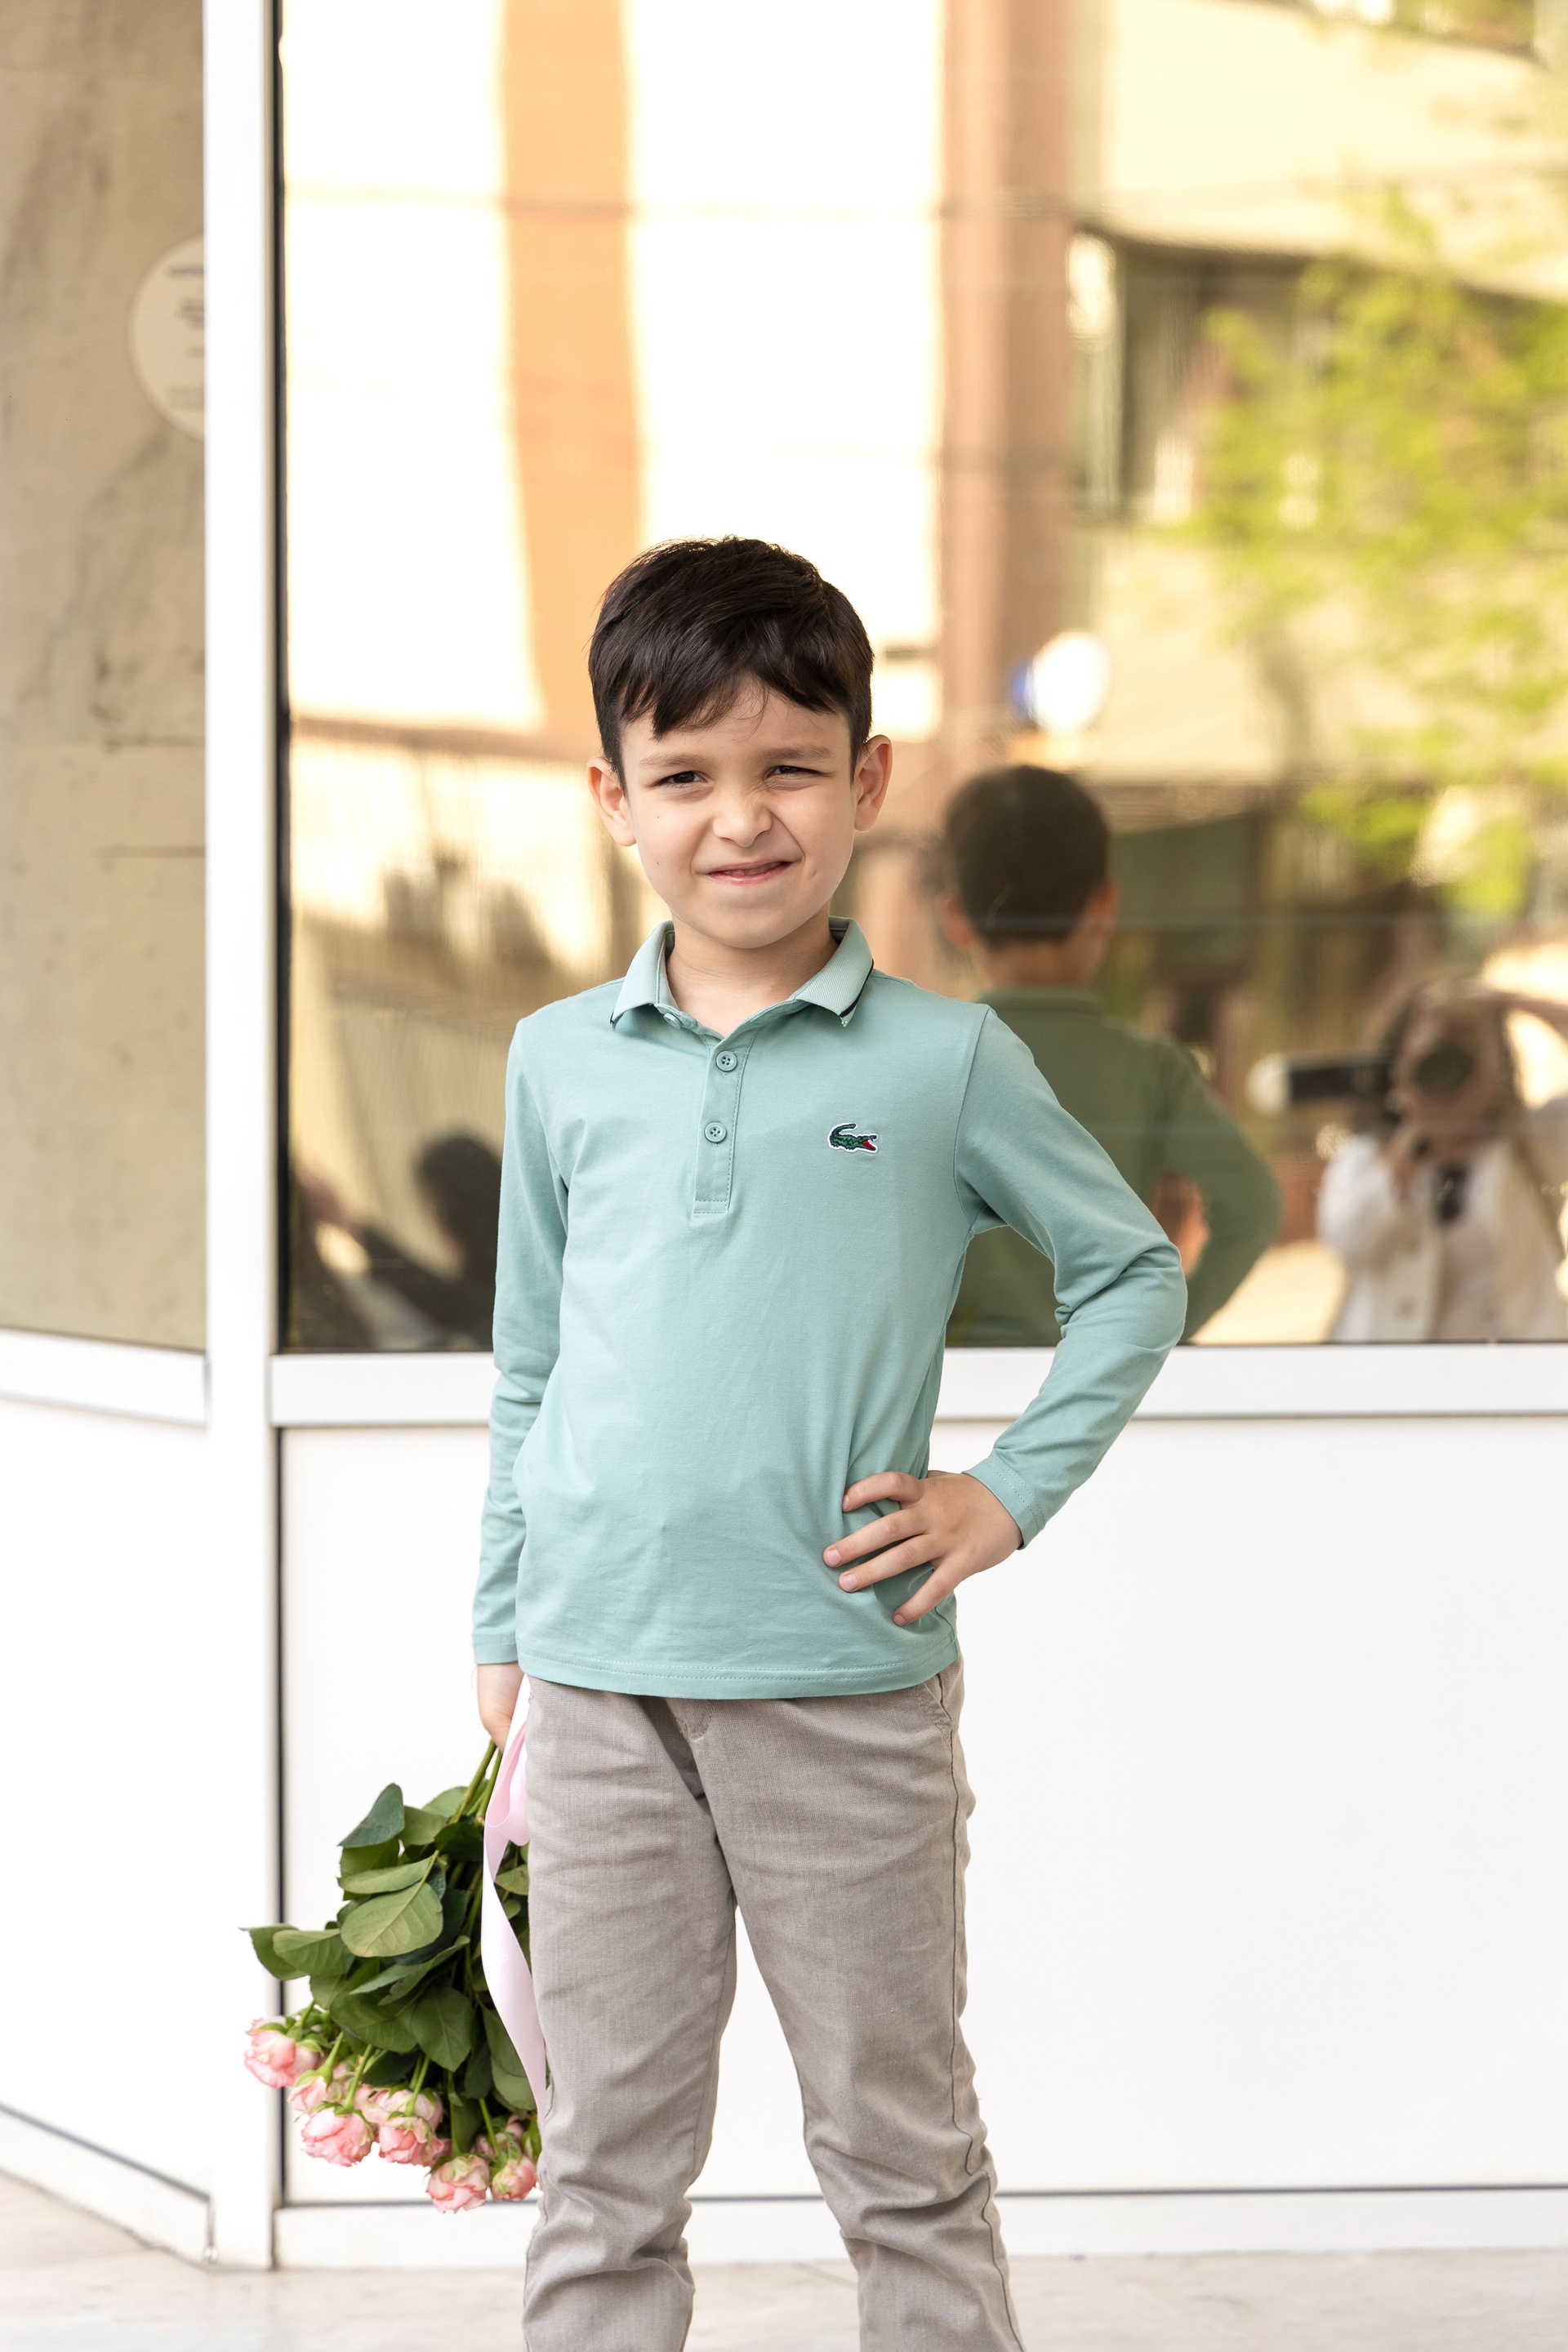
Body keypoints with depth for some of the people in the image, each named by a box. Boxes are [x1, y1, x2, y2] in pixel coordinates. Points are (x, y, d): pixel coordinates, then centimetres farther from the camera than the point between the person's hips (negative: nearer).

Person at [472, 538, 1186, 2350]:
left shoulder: (943, 1061, -1)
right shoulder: (562, 1064, 6)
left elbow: (1132, 1271, 9)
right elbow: (529, 1372, 14)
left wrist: (1009, 1494, 0)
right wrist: (500, 1639, 13)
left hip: (851, 1682, -2)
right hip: (601, 1687, 2)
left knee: (902, 2154, 8)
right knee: (608, 2160, 9)